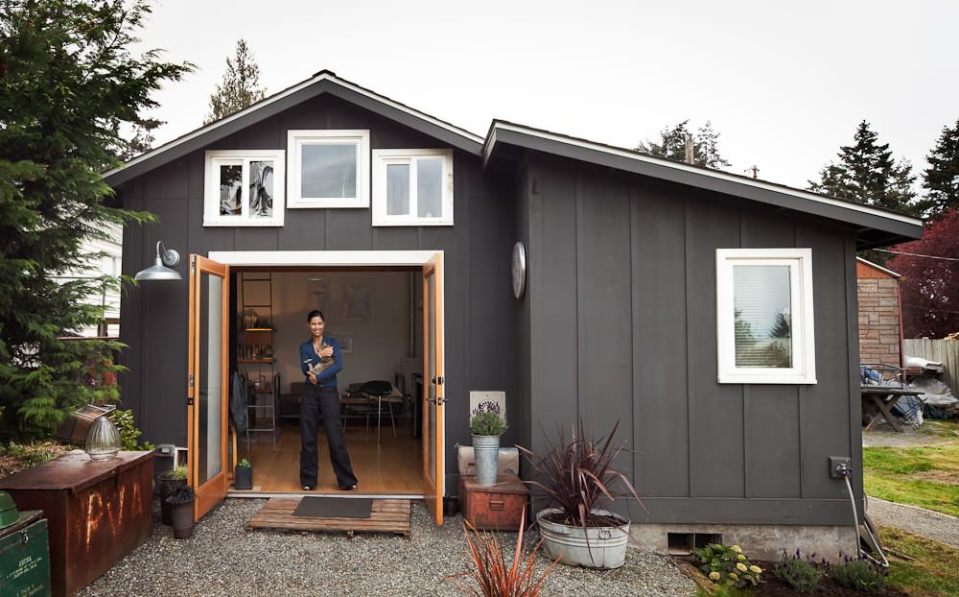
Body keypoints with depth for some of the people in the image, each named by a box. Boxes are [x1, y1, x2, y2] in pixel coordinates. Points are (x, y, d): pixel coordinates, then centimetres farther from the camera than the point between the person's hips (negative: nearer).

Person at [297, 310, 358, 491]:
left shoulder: (332, 342, 2)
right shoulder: (304, 346, 9)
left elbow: (339, 366, -12)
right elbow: (305, 369, -6)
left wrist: (318, 377, -15)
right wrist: (320, 355, -15)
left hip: (329, 393, -2)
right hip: (310, 394, 2)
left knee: (336, 437, -4)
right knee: (308, 438, 5)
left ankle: (347, 480, 5)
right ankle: (308, 480, 18)